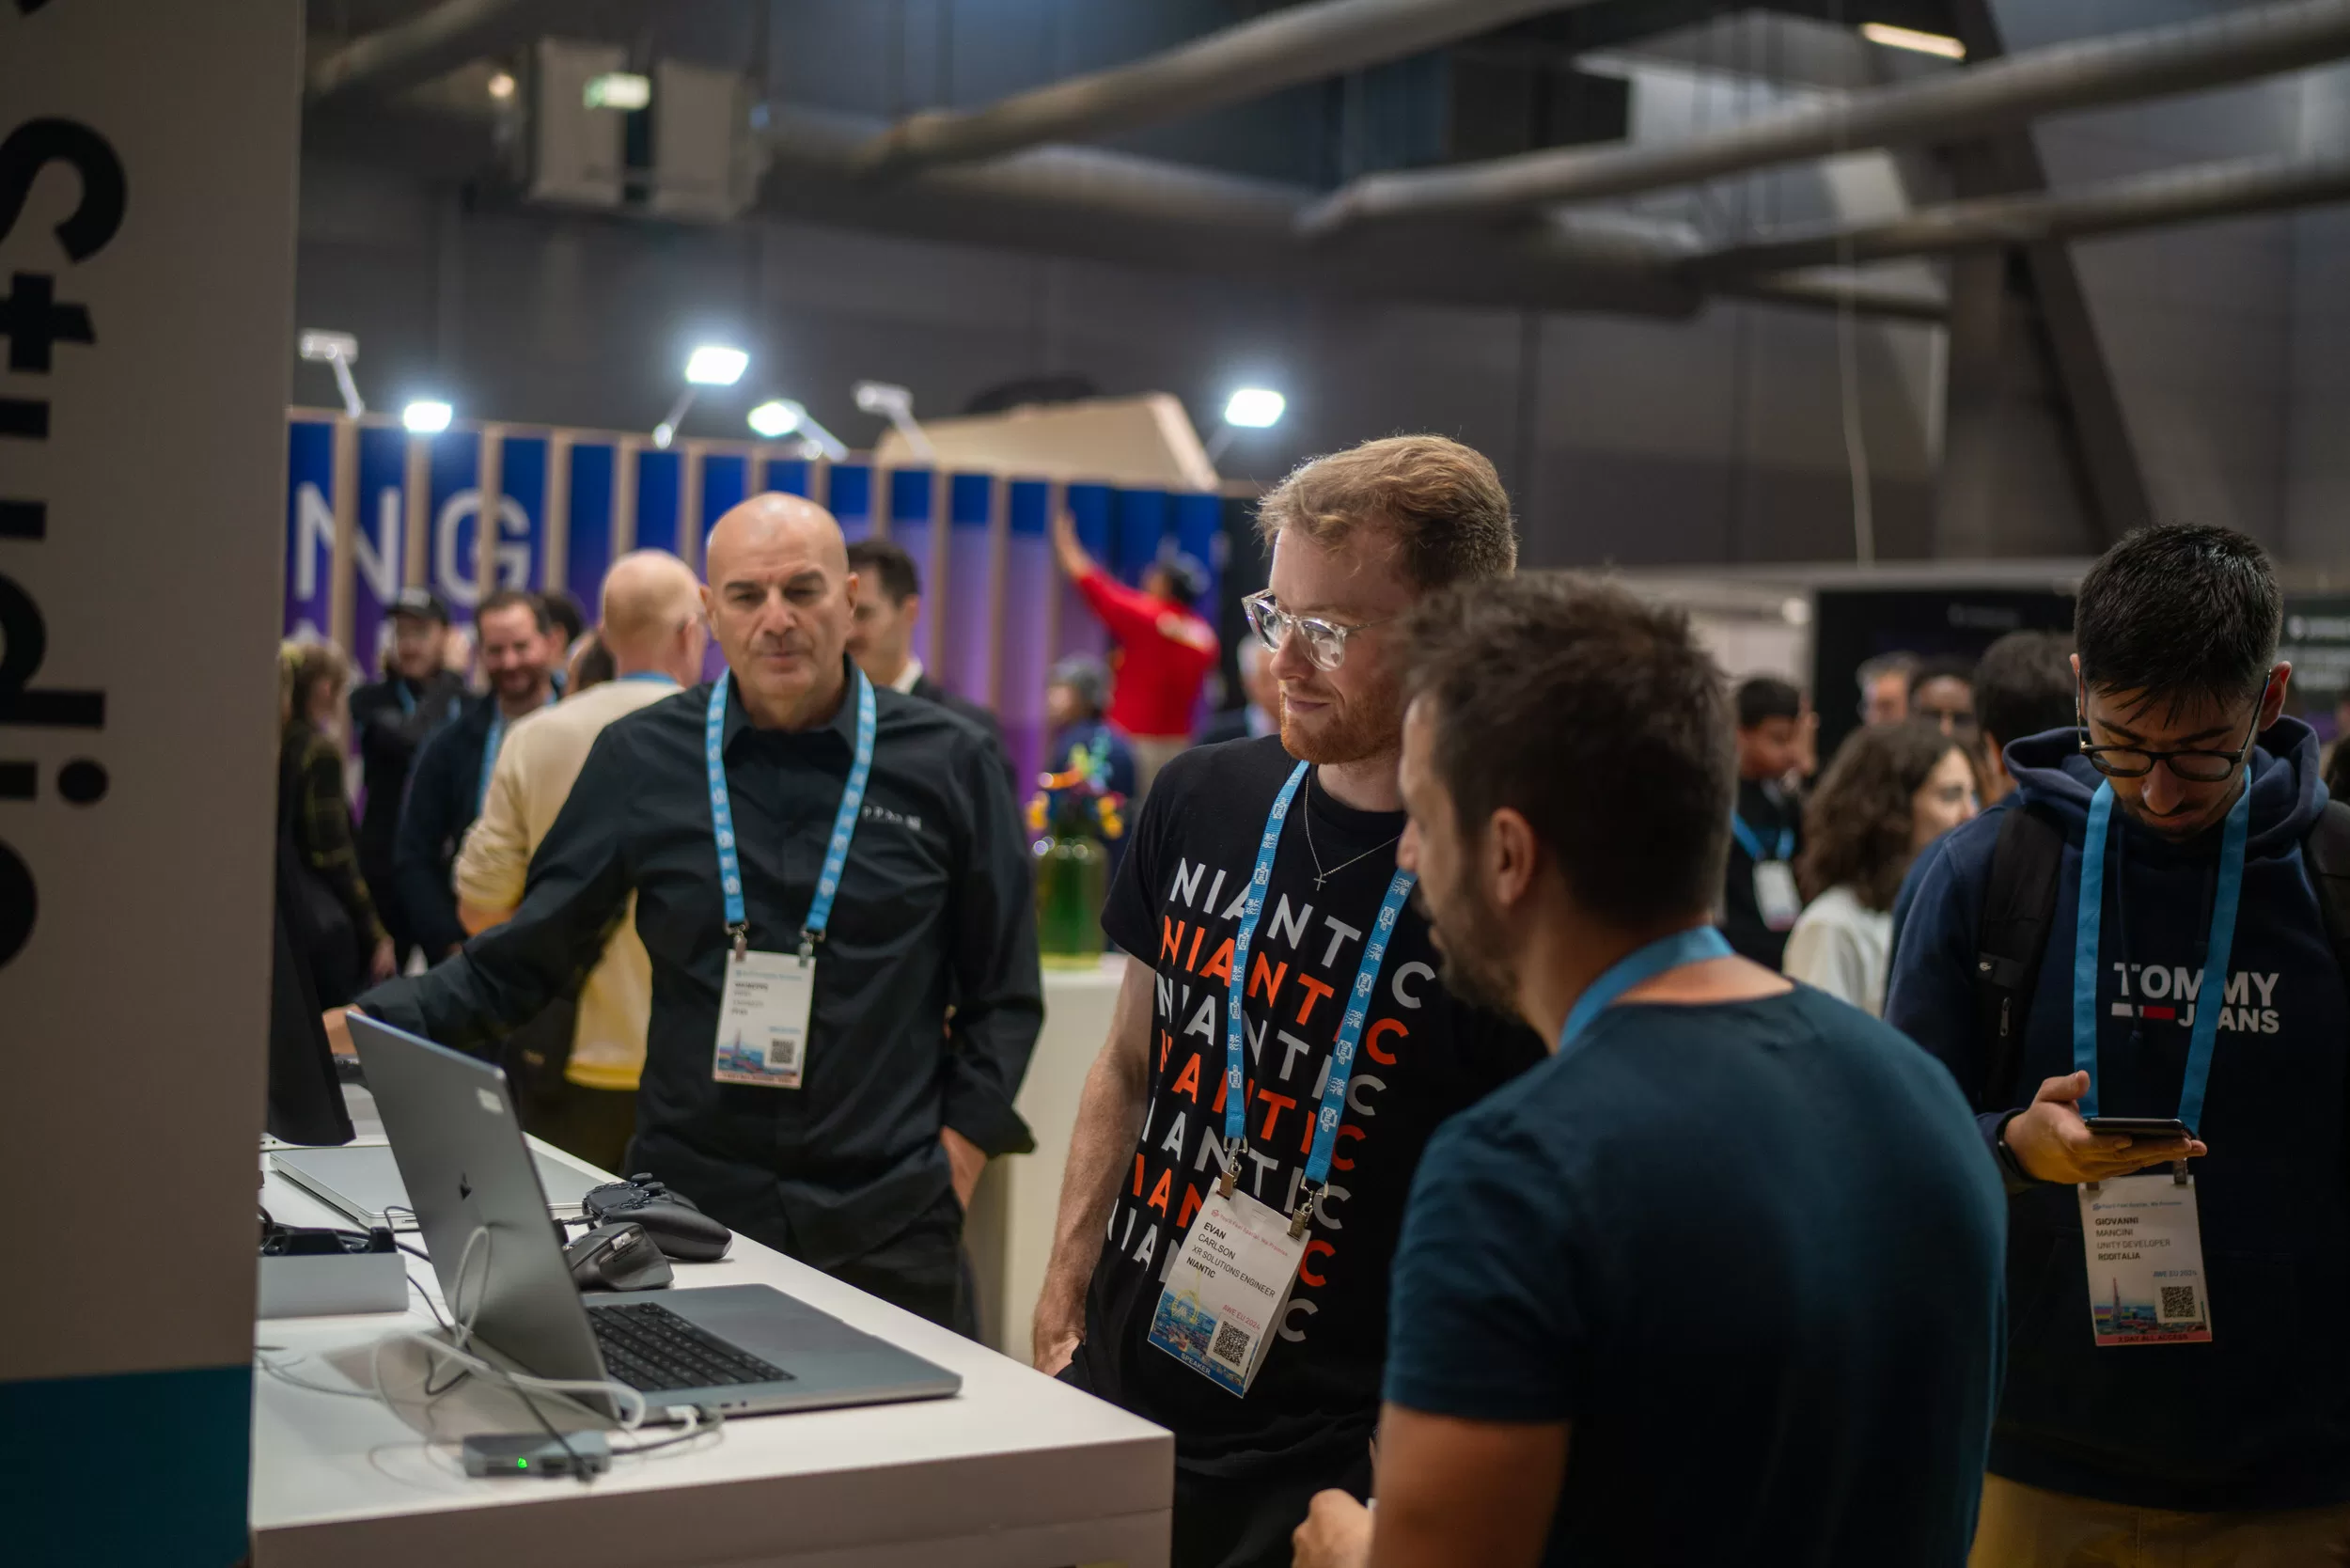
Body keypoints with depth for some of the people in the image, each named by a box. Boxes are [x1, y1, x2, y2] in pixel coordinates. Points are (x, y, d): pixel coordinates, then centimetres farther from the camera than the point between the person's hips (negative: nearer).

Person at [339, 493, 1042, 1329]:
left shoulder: (947, 763, 0)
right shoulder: (639, 759, 2)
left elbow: (1004, 994, 6)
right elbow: (519, 960, 8)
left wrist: (958, 1155, -2)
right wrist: (364, 1025, -3)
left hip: (888, 1231, 0)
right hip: (686, 1209, 1)